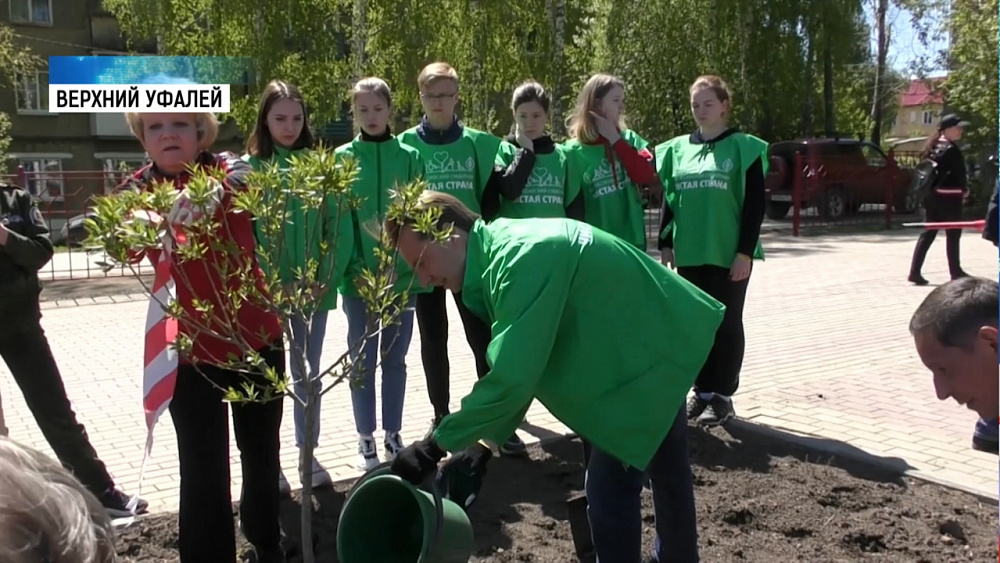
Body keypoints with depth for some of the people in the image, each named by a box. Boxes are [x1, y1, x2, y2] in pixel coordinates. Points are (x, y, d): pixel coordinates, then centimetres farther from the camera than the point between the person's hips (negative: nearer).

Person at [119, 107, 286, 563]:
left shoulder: (226, 168, -6)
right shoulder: (137, 190, -4)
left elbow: (243, 182, -31)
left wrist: (210, 193, -54)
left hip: (257, 337, 1)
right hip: (189, 350, 0)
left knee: (262, 454, 16)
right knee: (203, 470, 0)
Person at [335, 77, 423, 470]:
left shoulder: (409, 157, 2)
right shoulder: (342, 158, 0)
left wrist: (408, 265, -11)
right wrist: (354, 269, -13)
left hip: (402, 276, 1)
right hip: (358, 278, -1)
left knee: (395, 358, 12)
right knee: (363, 361, 8)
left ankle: (393, 434, 25)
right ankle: (366, 437, 21)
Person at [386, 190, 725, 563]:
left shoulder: (522, 258, -33)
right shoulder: (501, 250, -1)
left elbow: (511, 379, -37)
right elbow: (519, 368, 3)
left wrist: (435, 445, -27)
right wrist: (484, 442, -2)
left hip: (651, 352, -10)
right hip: (657, 335, 10)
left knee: (610, 487, -9)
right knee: (664, 466, 28)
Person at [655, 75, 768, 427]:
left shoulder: (744, 148, -2)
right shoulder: (678, 148, 10)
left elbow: (755, 204, -5)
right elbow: (669, 199, 14)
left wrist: (745, 251, -12)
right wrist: (665, 244, 7)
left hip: (729, 253, -4)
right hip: (690, 253, 4)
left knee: (727, 323, 4)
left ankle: (723, 397, 14)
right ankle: (703, 392, 22)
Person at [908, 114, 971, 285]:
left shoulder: (933, 146, 11)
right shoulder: (951, 148, -14)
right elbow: (959, 172, -13)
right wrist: (964, 190, 2)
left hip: (932, 195, 8)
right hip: (948, 196, -8)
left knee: (928, 233, 7)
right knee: (953, 234, 5)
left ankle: (915, 271, 1)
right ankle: (955, 272, 15)